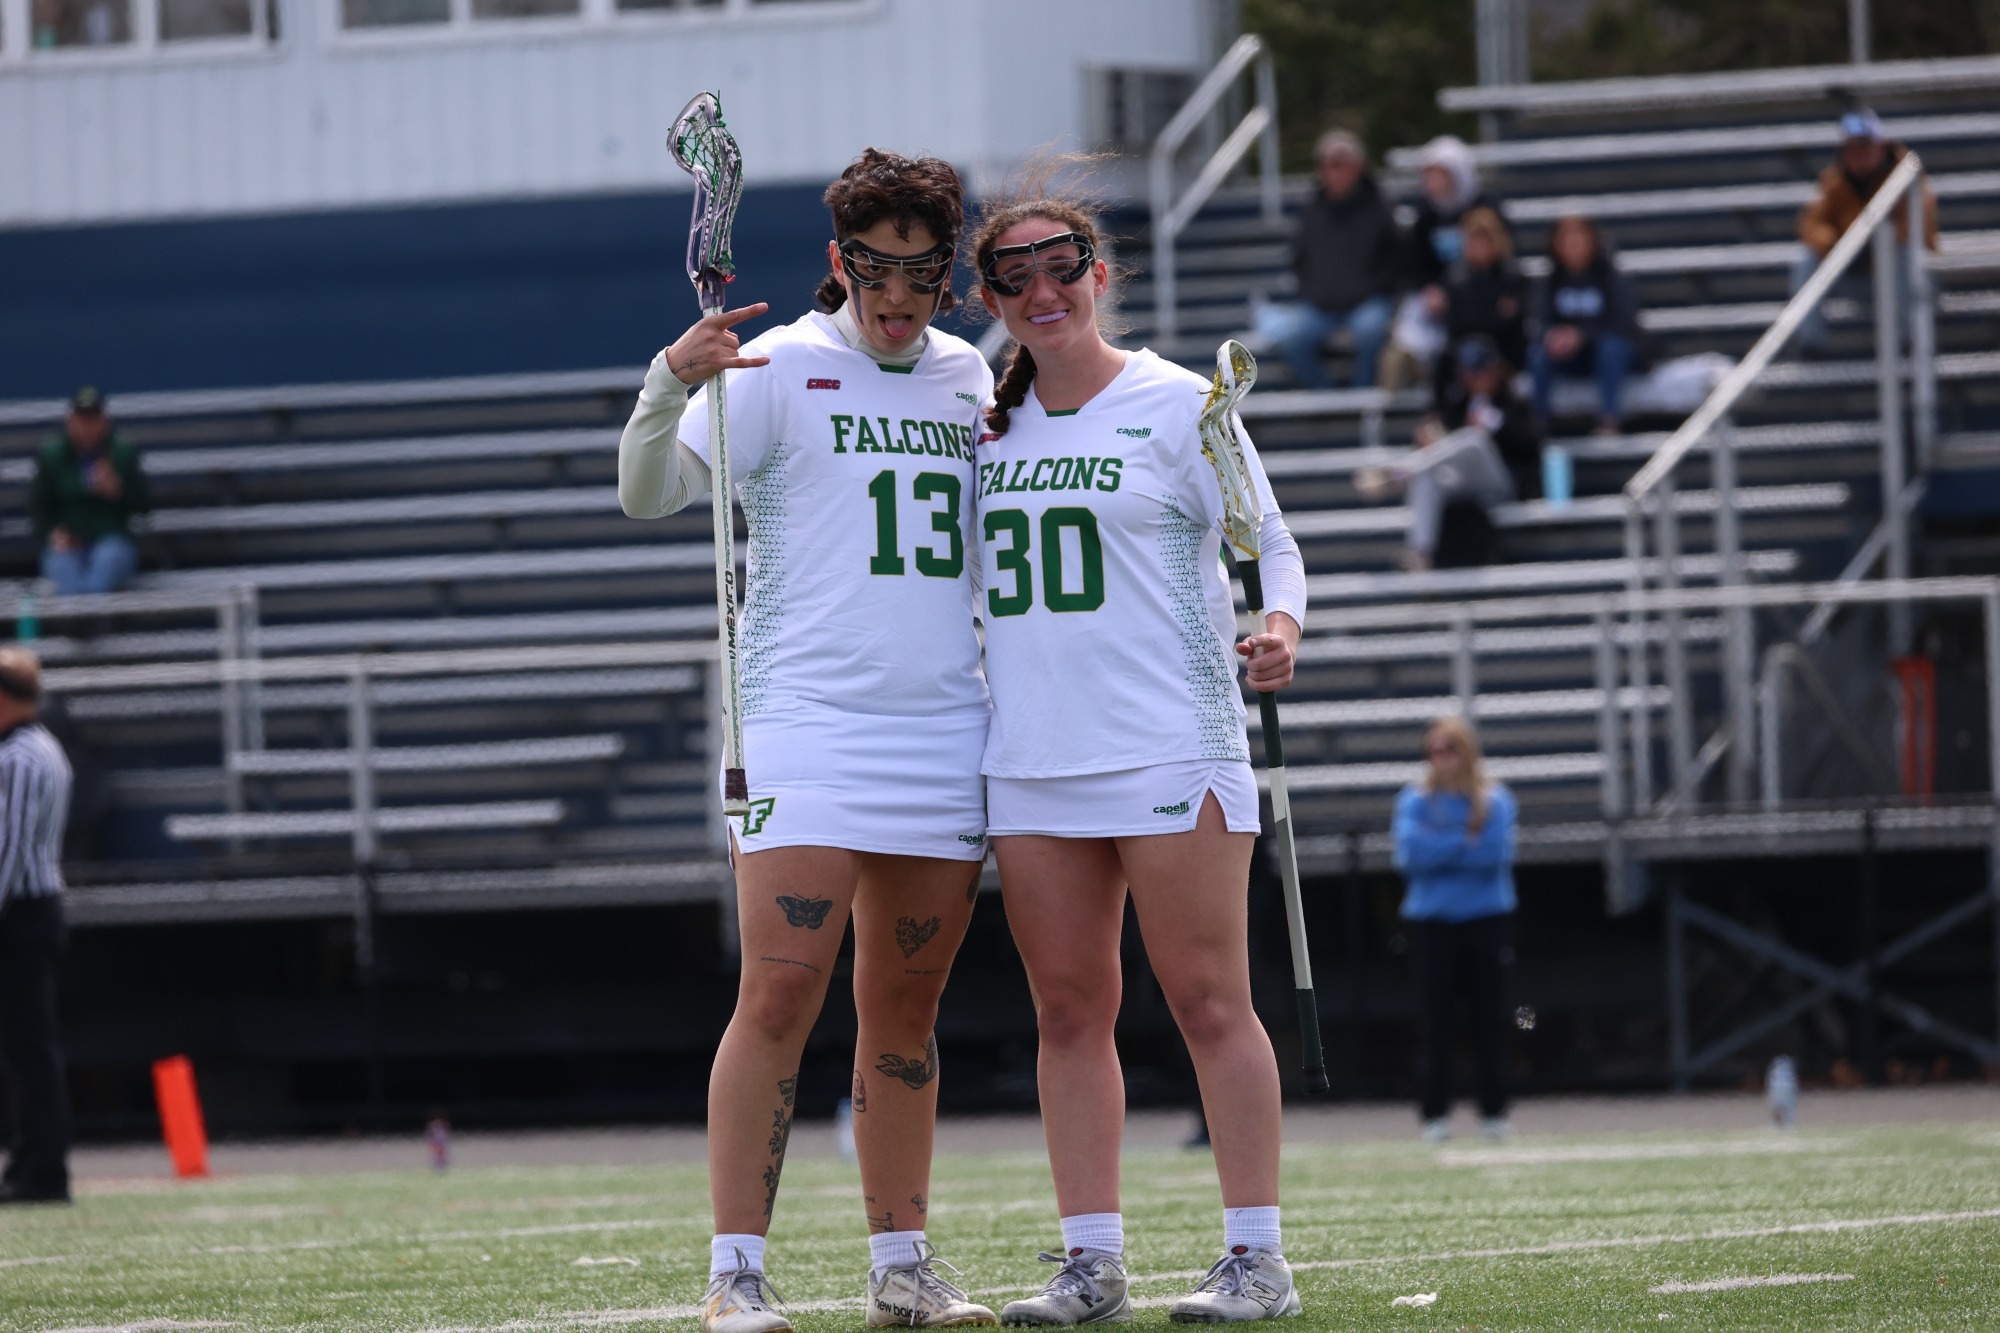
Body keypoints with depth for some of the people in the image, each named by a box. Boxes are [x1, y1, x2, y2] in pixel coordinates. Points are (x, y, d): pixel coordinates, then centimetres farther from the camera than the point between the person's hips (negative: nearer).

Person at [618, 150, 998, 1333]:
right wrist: (670, 385, -27)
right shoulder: (779, 370, -2)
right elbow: (649, 492, -11)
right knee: (781, 997, -12)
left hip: (947, 736, 5)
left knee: (905, 1012, 9)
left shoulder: (971, 378, 13)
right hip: (809, 734, -5)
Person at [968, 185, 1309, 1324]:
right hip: (1029, 760, 5)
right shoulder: (990, 419, 13)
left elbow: (1271, 539, -1)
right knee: (1070, 1012, 3)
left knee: (1209, 1002, -5)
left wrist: (1281, 624, -19)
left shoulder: (1177, 402, -1)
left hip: (1174, 748, -5)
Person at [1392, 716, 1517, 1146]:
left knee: (1489, 1019, 0)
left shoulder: (1494, 801, 3)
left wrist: (1440, 848, -7)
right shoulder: (1416, 801, 4)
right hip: (1432, 921, 0)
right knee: (1437, 1022, -3)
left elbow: (1495, 854, -11)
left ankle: (1494, 1112, 5)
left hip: (1487, 918, 0)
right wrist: (1466, 843, -10)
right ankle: (1435, 1114, -1)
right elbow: (1411, 853, -10)